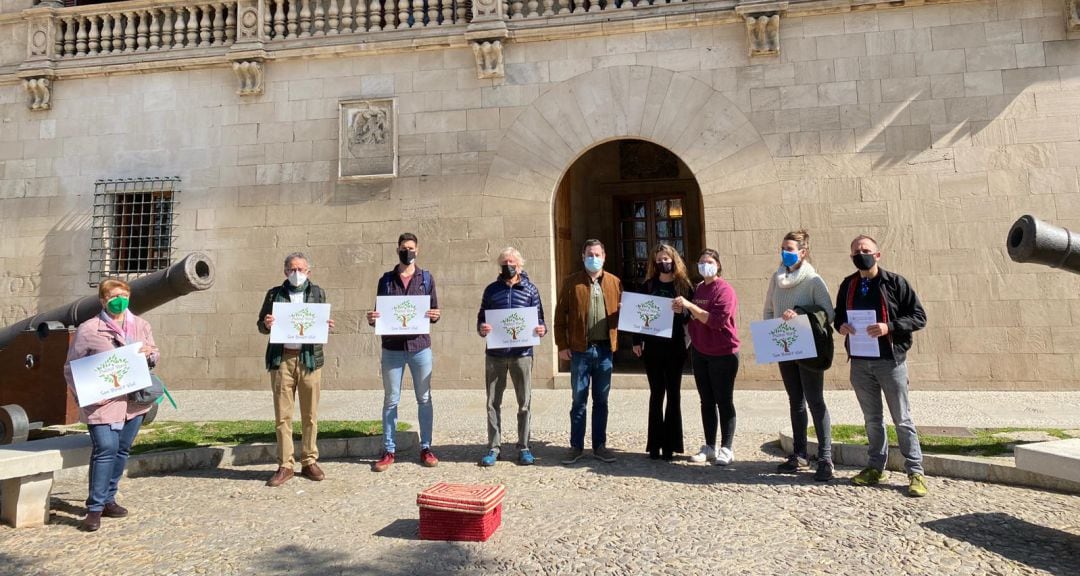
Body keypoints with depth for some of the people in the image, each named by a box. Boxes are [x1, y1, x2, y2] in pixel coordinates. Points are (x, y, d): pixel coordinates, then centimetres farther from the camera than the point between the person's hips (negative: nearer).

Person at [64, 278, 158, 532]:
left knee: (122, 450, 10)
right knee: (106, 448, -13)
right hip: (103, 402, -5)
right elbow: (71, 367, 0)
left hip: (133, 400, 5)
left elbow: (154, 355, 18)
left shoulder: (141, 325, 10)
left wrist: (150, 354, -6)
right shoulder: (88, 330, -4)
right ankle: (95, 508, -1)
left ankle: (108, 499, 25)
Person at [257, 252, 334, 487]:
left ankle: (309, 462, 16)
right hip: (282, 359, 0)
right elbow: (261, 325, 13)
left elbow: (323, 322, 13)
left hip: (309, 358, 0)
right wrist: (266, 324, -9)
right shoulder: (275, 294, 11)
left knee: (310, 415, 5)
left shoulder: (317, 293, 12)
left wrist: (327, 326, -9)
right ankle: (285, 466, 11)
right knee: (282, 416, 2)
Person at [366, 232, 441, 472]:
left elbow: (434, 311, 7)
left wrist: (434, 316, -15)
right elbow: (379, 313, 10)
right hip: (392, 348, 0)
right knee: (390, 400, 6)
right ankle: (389, 451, 15)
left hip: (420, 346, 0)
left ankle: (426, 448, 18)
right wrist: (372, 319, -11)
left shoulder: (426, 278, 7)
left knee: (424, 399, 7)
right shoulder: (386, 280, 8)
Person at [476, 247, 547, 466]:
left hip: (522, 353, -1)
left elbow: (539, 317, 8)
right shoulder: (491, 289, 9)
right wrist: (481, 328, -12)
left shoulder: (530, 289, 7)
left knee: (524, 402, 5)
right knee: (493, 402, 6)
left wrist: (542, 329, -14)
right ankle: (494, 447, 17)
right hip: (495, 354, 1)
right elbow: (481, 318, 10)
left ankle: (524, 447, 17)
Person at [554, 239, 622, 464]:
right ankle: (576, 446, 16)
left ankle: (600, 446, 21)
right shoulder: (572, 282, 1)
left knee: (601, 401, 11)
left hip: (605, 349, 2)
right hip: (580, 350, -2)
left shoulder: (614, 283, 7)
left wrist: (619, 341, -5)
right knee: (579, 401, 6)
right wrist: (562, 345, -5)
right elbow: (560, 316, 0)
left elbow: (622, 312, 8)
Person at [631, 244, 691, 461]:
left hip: (675, 345, -1)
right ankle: (655, 443, 12)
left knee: (673, 393, 5)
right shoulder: (649, 285, 7)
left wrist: (683, 310, -20)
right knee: (656, 393, 6)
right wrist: (637, 341, 0)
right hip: (652, 346, 1)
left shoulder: (683, 285, 3)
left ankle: (670, 444, 12)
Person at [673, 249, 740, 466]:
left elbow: (716, 320, -22)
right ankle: (709, 447, 20)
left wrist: (689, 306, -23)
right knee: (707, 401, 11)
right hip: (700, 353, 7)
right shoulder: (698, 289, 11)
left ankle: (726, 449, 11)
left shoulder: (724, 290, -11)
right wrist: (682, 311, 3)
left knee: (724, 402, 2)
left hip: (723, 354, -7)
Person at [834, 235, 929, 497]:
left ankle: (915, 472, 13)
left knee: (902, 419, 3)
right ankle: (876, 467, 25)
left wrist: (890, 326, -20)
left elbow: (919, 316, -5)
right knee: (872, 419, 14)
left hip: (890, 360, -4)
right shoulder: (848, 285, 9)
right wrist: (841, 325, -3)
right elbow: (839, 315, 20)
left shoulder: (895, 282, -5)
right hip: (859, 362, 4)